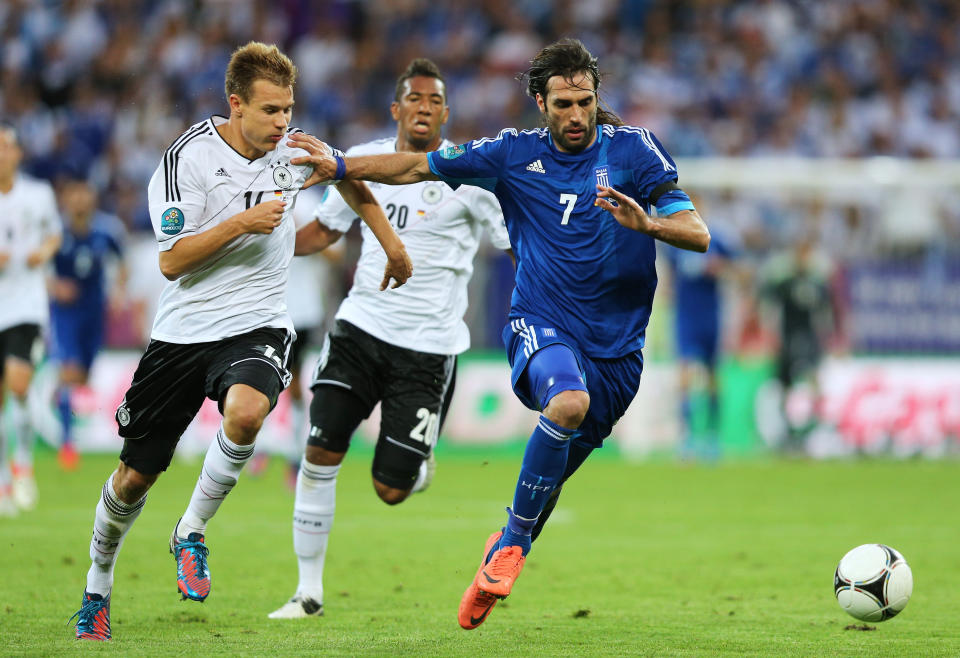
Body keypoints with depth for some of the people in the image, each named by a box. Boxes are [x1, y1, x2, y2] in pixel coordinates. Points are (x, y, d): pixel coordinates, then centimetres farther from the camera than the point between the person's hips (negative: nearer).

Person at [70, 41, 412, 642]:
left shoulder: (293, 147, 0)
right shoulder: (188, 158, -13)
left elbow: (349, 179, 23)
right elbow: (171, 261, -17)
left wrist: (393, 245, 24)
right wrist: (243, 222, -25)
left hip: (258, 325, 1)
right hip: (185, 330, -1)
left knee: (245, 413, -33)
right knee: (136, 474, 5)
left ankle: (192, 533, -10)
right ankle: (98, 587, 31)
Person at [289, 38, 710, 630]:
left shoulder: (633, 149, -2)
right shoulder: (515, 154, 3)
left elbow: (698, 234, -9)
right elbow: (420, 166, 11)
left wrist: (646, 222, -28)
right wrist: (343, 166, 1)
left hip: (616, 348, 2)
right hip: (541, 326, -2)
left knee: (551, 478, 9)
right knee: (568, 402, -35)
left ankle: (509, 544, 40)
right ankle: (514, 542, -19)